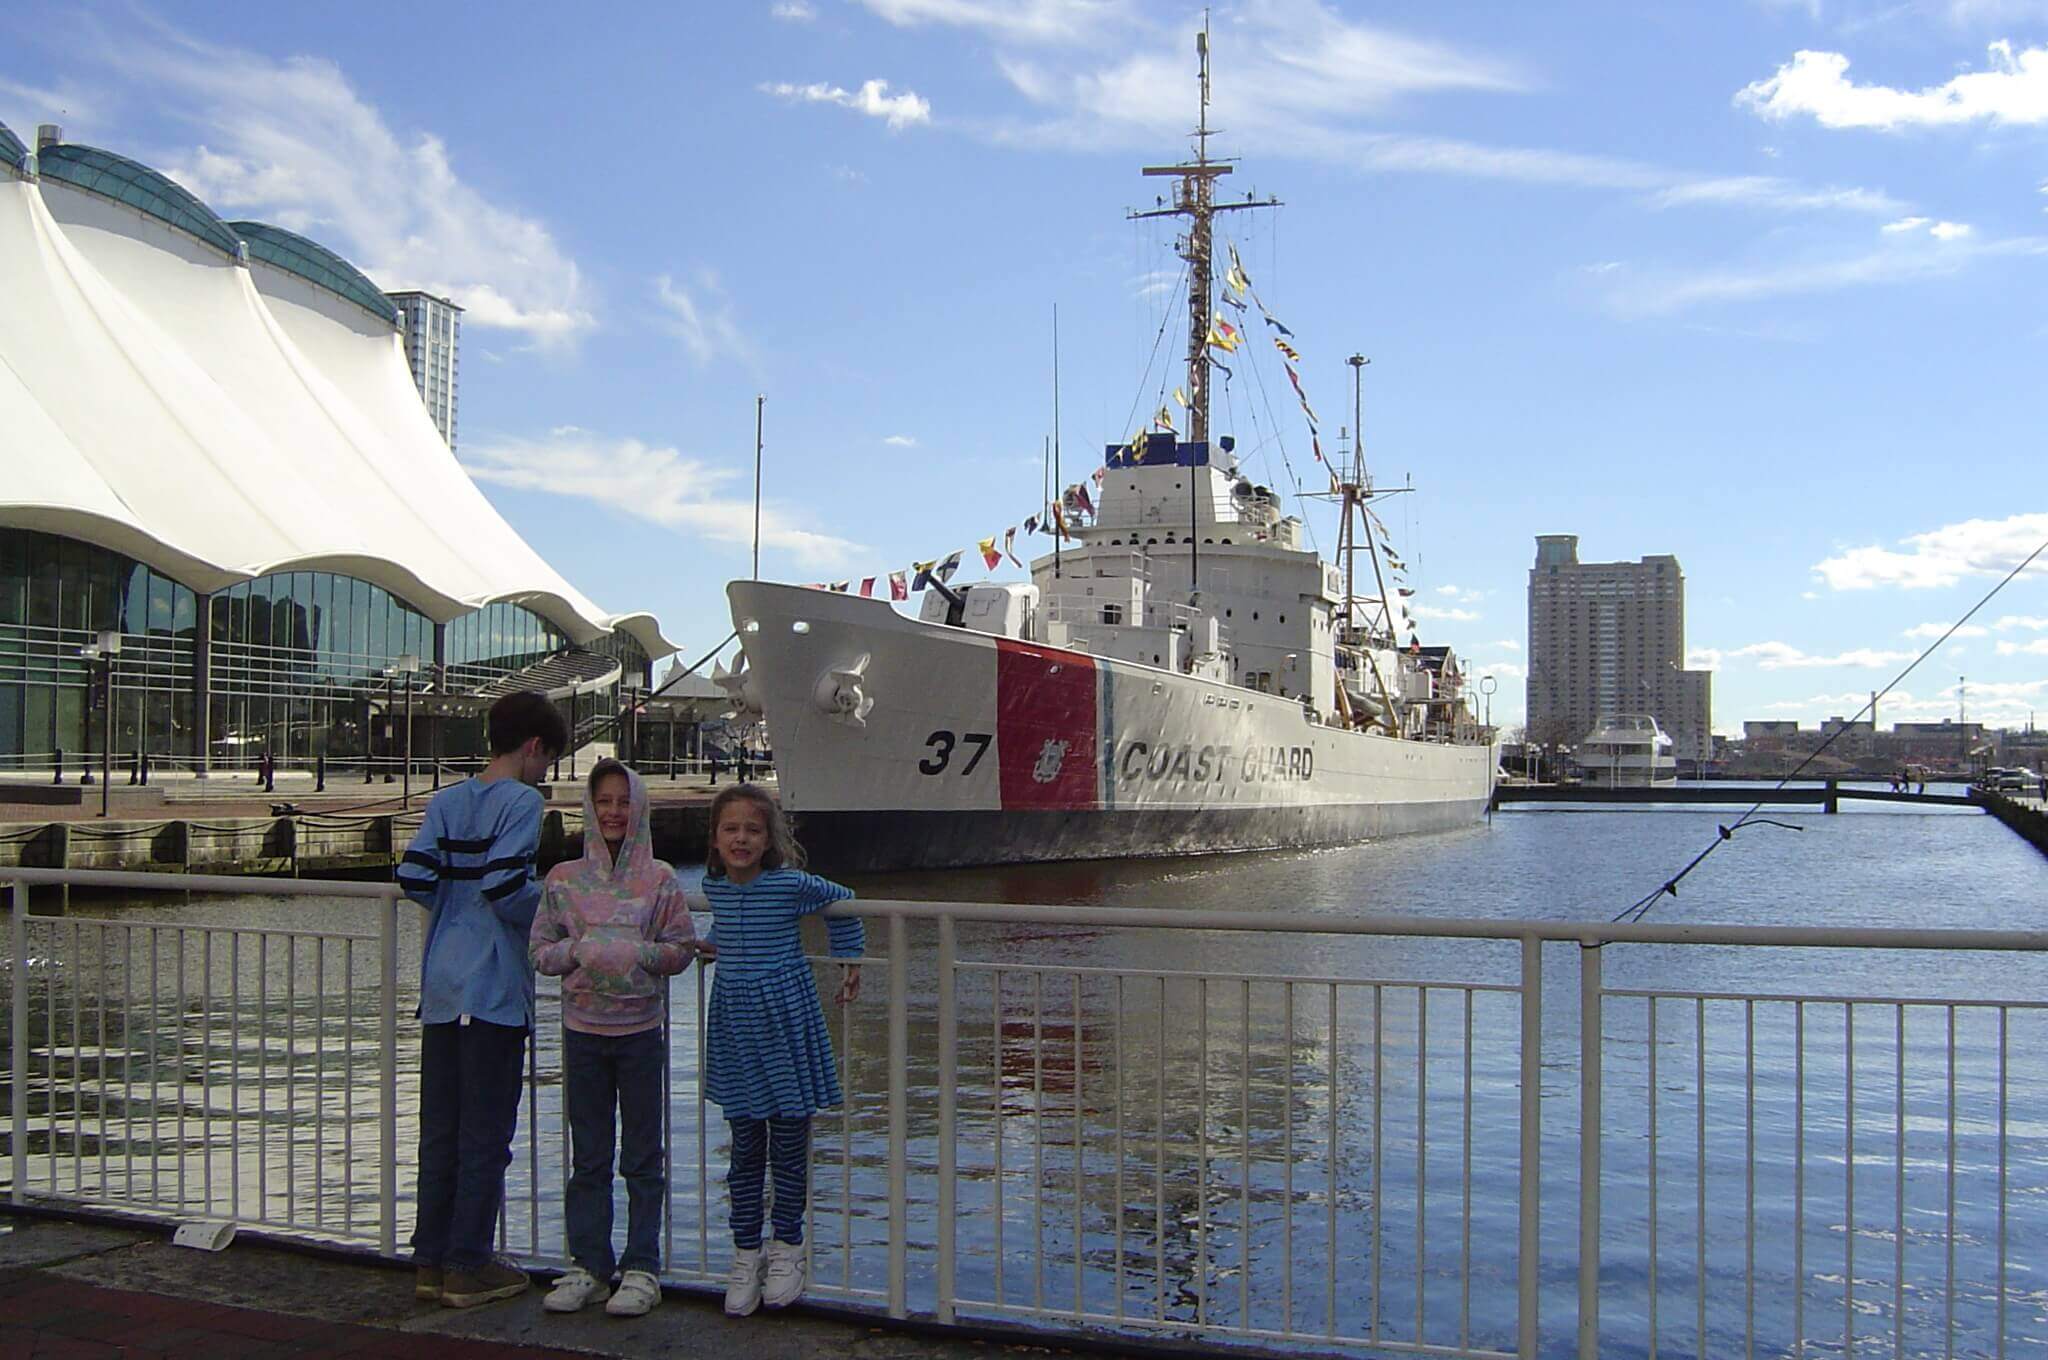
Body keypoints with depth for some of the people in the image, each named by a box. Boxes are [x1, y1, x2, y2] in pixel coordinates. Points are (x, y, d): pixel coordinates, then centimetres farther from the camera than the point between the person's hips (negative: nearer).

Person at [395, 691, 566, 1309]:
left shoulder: (446, 801, 10)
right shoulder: (521, 801, -9)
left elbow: (413, 877, 2)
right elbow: (506, 888, -20)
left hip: (441, 989, 7)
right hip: (494, 990, -7)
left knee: (439, 1129, 12)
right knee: (486, 1134, 2)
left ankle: (430, 1259, 19)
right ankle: (468, 1267, 7)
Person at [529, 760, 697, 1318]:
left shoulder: (659, 880, -3)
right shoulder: (564, 879, 3)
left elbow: (683, 948, 0)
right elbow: (539, 950, 4)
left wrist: (641, 953, -18)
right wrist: (580, 949, -14)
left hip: (640, 1030, -2)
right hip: (583, 1031, 2)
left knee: (642, 1158, 5)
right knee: (588, 1159, 9)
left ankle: (642, 1268, 14)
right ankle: (589, 1267, 19)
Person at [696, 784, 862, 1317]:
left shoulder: (789, 883, -12)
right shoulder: (713, 886, 2)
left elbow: (842, 902, 5)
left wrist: (850, 959, 10)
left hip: (785, 1017, -4)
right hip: (732, 1019, 4)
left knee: (789, 1142, 6)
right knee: (744, 1146, 9)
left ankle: (787, 1244, 22)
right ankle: (746, 1251, 20)